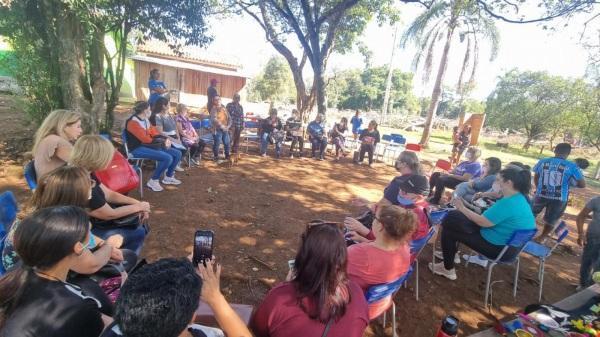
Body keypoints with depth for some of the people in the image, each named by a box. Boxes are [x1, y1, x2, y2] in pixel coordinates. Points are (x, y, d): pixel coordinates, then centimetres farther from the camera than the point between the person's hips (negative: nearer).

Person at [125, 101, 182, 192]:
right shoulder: (133, 122, -16)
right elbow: (146, 139, -23)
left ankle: (168, 177, 18)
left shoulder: (145, 120, 11)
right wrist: (163, 142, -14)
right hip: (138, 149, -9)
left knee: (177, 153, 2)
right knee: (167, 158, -29)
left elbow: (154, 132, 14)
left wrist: (165, 139, -6)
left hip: (149, 146, 9)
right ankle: (153, 181, -13)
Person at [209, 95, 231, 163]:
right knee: (217, 144, -4)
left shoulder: (224, 109, 15)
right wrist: (222, 126, -20)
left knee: (227, 143, 10)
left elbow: (229, 118, 12)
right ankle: (216, 158, 8)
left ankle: (227, 156, 26)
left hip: (225, 129, 6)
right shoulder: (214, 109, -4)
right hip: (217, 129, -6)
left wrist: (228, 126, -4)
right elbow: (214, 120, -17)